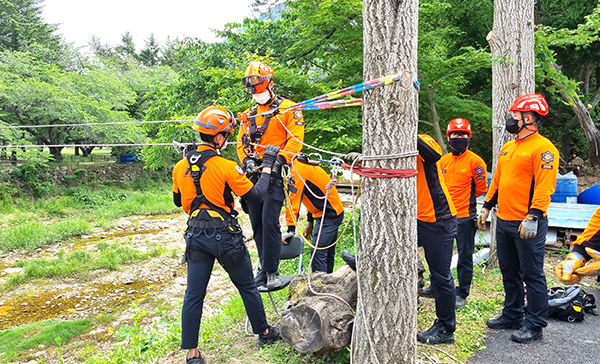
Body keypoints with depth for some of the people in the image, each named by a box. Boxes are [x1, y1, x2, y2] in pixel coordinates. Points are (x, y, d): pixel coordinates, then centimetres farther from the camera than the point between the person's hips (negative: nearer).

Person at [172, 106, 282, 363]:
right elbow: (256, 195, -13)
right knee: (247, 287, 15)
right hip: (225, 236, -4)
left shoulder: (180, 166, 0)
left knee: (194, 295, 9)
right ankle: (264, 333, 32)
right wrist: (267, 166, -4)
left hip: (196, 236, 5)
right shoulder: (227, 167, -17)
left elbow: (178, 201, 14)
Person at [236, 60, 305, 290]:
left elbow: (295, 139, -8)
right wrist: (247, 161, -4)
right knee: (256, 223, 7)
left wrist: (279, 161, -19)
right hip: (254, 173, 6)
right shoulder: (248, 115, 20)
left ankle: (272, 271, -5)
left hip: (275, 172, -6)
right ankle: (264, 268, 19)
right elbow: (241, 143, 17)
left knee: (269, 220, -15)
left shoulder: (287, 108, 1)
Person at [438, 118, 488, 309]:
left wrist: (464, 198, 5)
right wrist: (448, 199, 8)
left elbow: (481, 188, -3)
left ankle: (462, 293, 17)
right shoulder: (443, 161, 8)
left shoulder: (475, 161, -8)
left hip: (465, 216, -5)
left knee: (465, 257, 5)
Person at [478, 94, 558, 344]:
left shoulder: (543, 148, -11)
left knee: (532, 274, 2)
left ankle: (535, 325, 13)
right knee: (509, 272, 17)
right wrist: (487, 207, 18)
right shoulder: (507, 148, 15)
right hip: (504, 221, 9)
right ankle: (512, 315, 31)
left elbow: (544, 185, -19)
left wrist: (533, 216, -26)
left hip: (528, 224, -8)